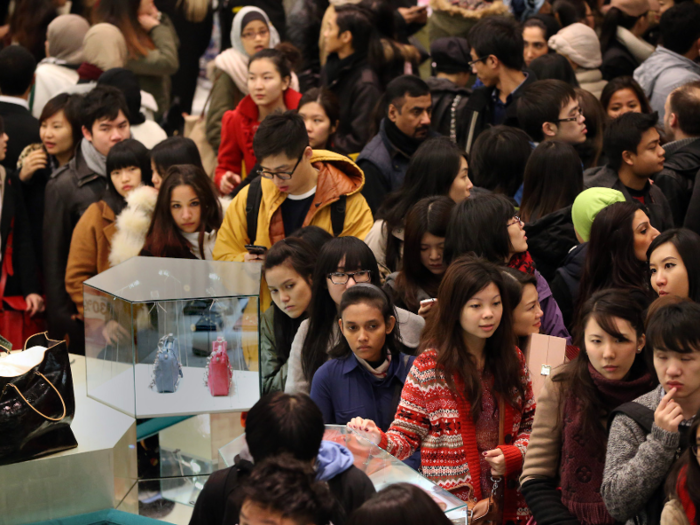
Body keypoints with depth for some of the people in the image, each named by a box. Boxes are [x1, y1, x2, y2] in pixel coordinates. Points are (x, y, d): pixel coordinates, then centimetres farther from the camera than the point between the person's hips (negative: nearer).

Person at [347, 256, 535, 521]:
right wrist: (380, 440, -24)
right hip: (452, 504, -3)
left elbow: (530, 423, 13)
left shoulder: (513, 359, 7)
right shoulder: (428, 367, -4)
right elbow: (407, 435, -3)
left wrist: (514, 455, -6)